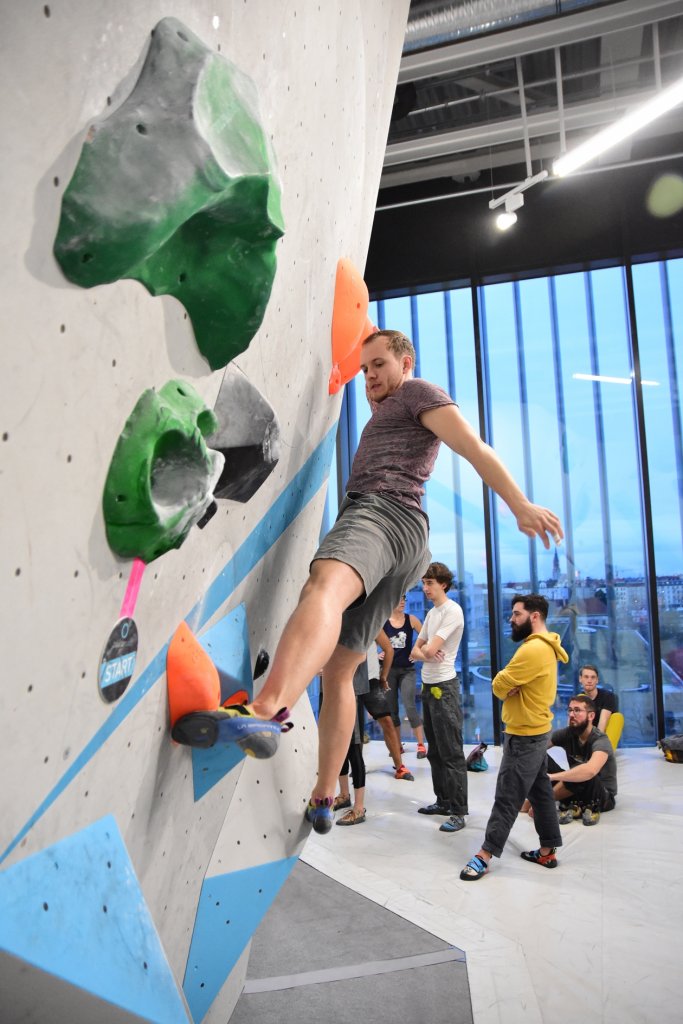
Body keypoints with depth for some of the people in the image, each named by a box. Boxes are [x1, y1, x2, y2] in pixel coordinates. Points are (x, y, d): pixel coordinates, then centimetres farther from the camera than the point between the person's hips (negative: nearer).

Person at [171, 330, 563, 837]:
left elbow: (475, 447, -5)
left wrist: (521, 505, -14)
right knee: (339, 669, 7)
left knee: (324, 588, -40)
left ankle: (266, 711, -67)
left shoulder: (419, 391, 9)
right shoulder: (387, 408, 37)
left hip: (381, 509, -10)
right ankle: (324, 799, 10)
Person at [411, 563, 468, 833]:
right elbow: (415, 652, 12)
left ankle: (458, 812, 2)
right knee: (435, 751, 16)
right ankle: (443, 801, 27)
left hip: (444, 687, -9)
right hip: (428, 686, 9)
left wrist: (425, 649, 3)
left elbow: (430, 649, -20)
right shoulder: (431, 613, 14)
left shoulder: (452, 611, -13)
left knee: (452, 753, -4)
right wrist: (425, 653, -10)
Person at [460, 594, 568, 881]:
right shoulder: (544, 647, 11)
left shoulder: (534, 649, -23)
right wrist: (511, 684, -11)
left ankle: (485, 854, 3)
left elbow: (499, 685, -20)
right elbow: (511, 683, 9)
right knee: (540, 792, 15)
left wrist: (508, 684, -1)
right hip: (534, 731, 10)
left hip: (524, 735, -10)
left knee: (507, 797, -3)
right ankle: (547, 851, 23)